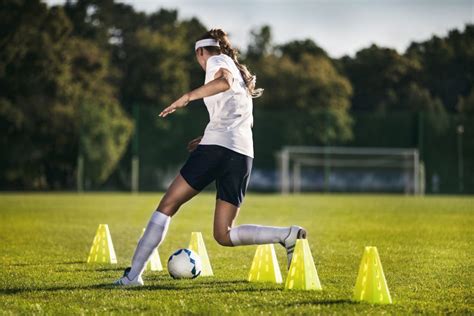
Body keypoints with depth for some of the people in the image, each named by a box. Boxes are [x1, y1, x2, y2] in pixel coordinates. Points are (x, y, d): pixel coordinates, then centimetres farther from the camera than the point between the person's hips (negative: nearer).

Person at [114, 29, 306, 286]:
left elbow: (225, 81, -20)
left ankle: (134, 273, -5)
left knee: (168, 205, 1)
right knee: (224, 235, 5)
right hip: (243, 155, 7)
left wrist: (187, 97, -19)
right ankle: (287, 235, -14)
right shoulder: (240, 73, 30)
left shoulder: (216, 60, 5)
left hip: (217, 147, -7)